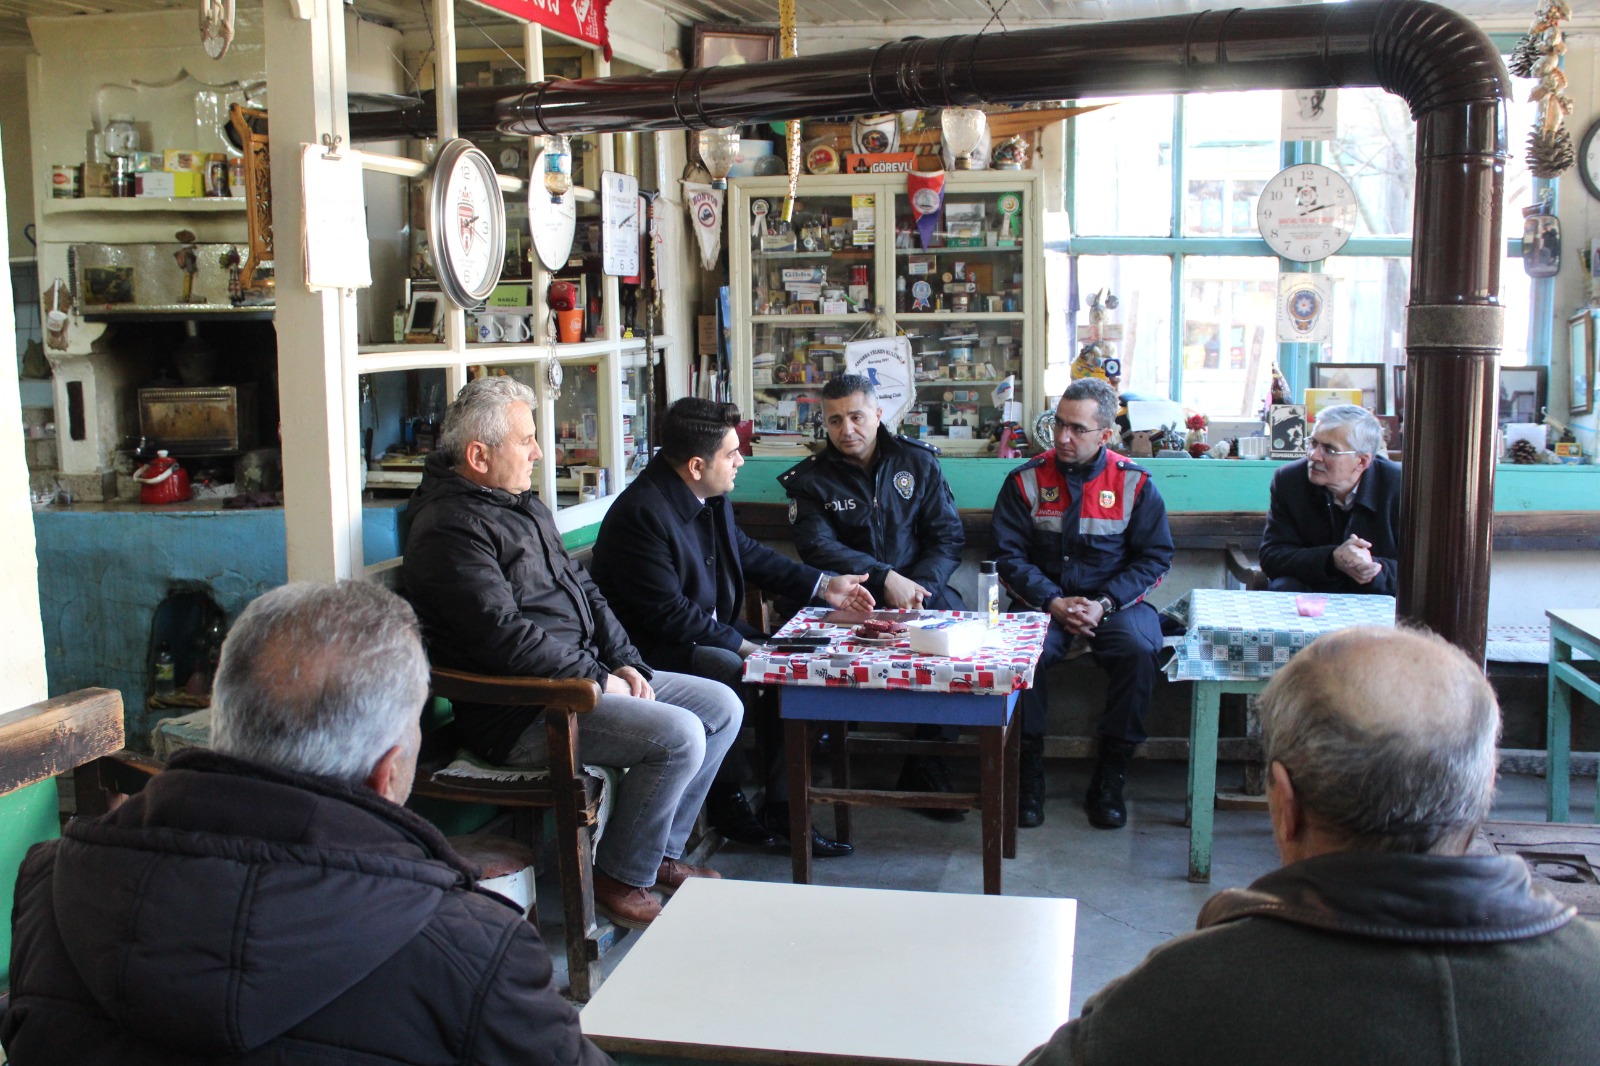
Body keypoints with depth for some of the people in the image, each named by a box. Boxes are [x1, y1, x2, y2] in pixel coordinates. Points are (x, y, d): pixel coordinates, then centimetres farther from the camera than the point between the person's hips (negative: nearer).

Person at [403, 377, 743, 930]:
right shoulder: (450, 529, -16)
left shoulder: (525, 505, 16)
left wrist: (625, 663, 4)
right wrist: (597, 680, -17)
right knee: (678, 736, -24)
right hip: (518, 713, -10)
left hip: (585, 673, 10)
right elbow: (504, 636, -24)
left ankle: (661, 851, 17)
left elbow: (583, 589, 19)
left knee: (722, 706, 6)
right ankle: (620, 876, -3)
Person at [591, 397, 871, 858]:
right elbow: (668, 613, -24)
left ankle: (782, 811, 0)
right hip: (655, 650, -9)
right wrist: (741, 644, -21)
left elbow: (751, 554, 20)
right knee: (732, 670, -31)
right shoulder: (641, 514, -24)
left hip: (709, 632, 9)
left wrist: (824, 585, 16)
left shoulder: (711, 499, 5)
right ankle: (729, 807, -9)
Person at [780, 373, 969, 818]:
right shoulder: (810, 479, 4)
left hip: (923, 585, 2)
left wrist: (920, 587, -14)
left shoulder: (918, 462, 9)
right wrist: (885, 579, -22)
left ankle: (927, 772, -15)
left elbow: (948, 535, 5)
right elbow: (817, 547, -10)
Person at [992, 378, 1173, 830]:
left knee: (1139, 649, -31)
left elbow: (1155, 556, 1)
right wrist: (1052, 602, -14)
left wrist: (1105, 603, -13)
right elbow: (1009, 555, 0)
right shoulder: (1025, 480, 1)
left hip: (1114, 601, 0)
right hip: (1043, 601, 0)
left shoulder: (1134, 483, 0)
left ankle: (1109, 777, -15)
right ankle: (1028, 770, -13)